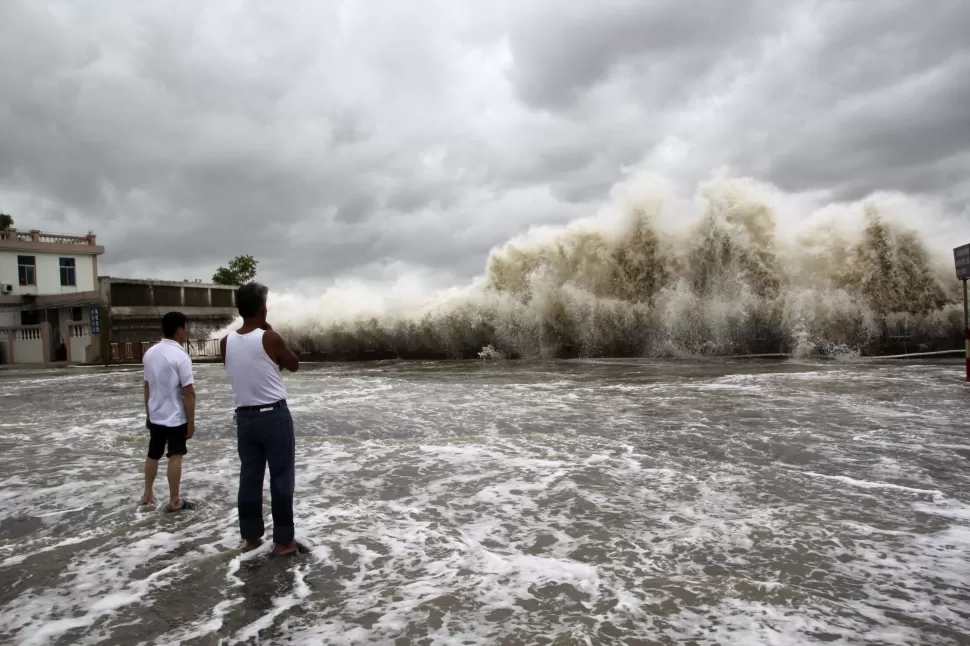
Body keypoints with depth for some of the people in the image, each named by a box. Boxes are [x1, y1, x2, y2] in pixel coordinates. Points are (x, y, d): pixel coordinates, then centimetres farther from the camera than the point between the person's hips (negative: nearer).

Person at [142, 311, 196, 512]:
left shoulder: (150, 353, 3)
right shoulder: (180, 356, -19)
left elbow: (147, 386, 10)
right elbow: (188, 392, -19)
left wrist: (148, 413, 19)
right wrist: (191, 422, -12)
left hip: (155, 415, 7)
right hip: (175, 417, -7)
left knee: (153, 455, 19)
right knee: (175, 457, 3)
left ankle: (148, 494, 32)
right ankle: (174, 501, 10)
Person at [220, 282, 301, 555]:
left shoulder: (226, 342, 1)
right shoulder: (270, 338, -14)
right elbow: (294, 365, 2)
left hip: (244, 417, 5)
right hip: (275, 415, -5)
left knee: (249, 477, 14)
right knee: (282, 478, 3)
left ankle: (251, 536, 24)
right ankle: (283, 540, 9)